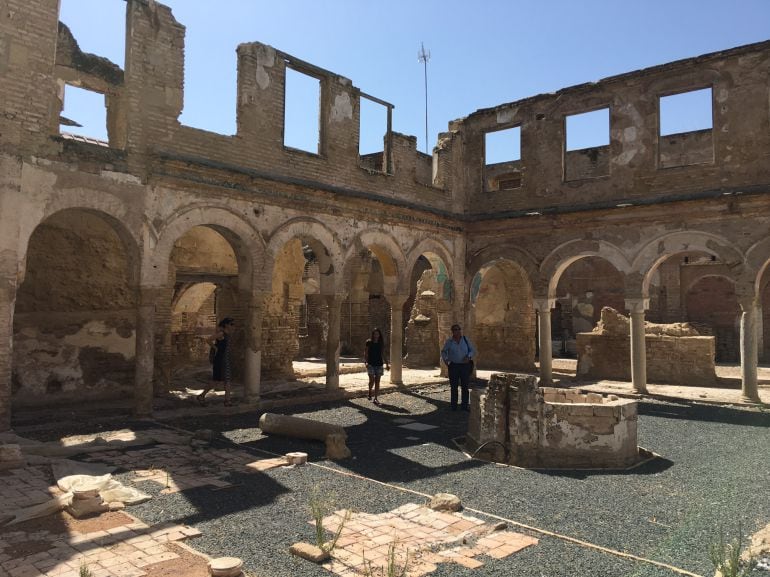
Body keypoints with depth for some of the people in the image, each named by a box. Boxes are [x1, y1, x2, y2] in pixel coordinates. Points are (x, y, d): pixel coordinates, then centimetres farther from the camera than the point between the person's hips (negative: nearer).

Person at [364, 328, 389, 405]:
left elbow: (384, 354, 13)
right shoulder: (369, 342, 0)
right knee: (372, 380, -12)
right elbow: (365, 353, -1)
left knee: (377, 381, 2)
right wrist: (366, 362, -15)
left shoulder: (381, 343, 8)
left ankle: (376, 398, 7)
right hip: (371, 364, -3)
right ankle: (370, 393, 17)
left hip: (379, 364, 3)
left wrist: (387, 364, 9)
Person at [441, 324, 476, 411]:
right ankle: (453, 405, 12)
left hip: (465, 365, 1)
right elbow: (443, 351, 15)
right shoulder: (449, 341, 2)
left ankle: (465, 405, 14)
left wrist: (469, 357, -12)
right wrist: (445, 360, -1)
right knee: (454, 386, 3)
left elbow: (473, 350, 7)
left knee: (465, 386, 4)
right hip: (453, 366, -1)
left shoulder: (465, 340, 4)